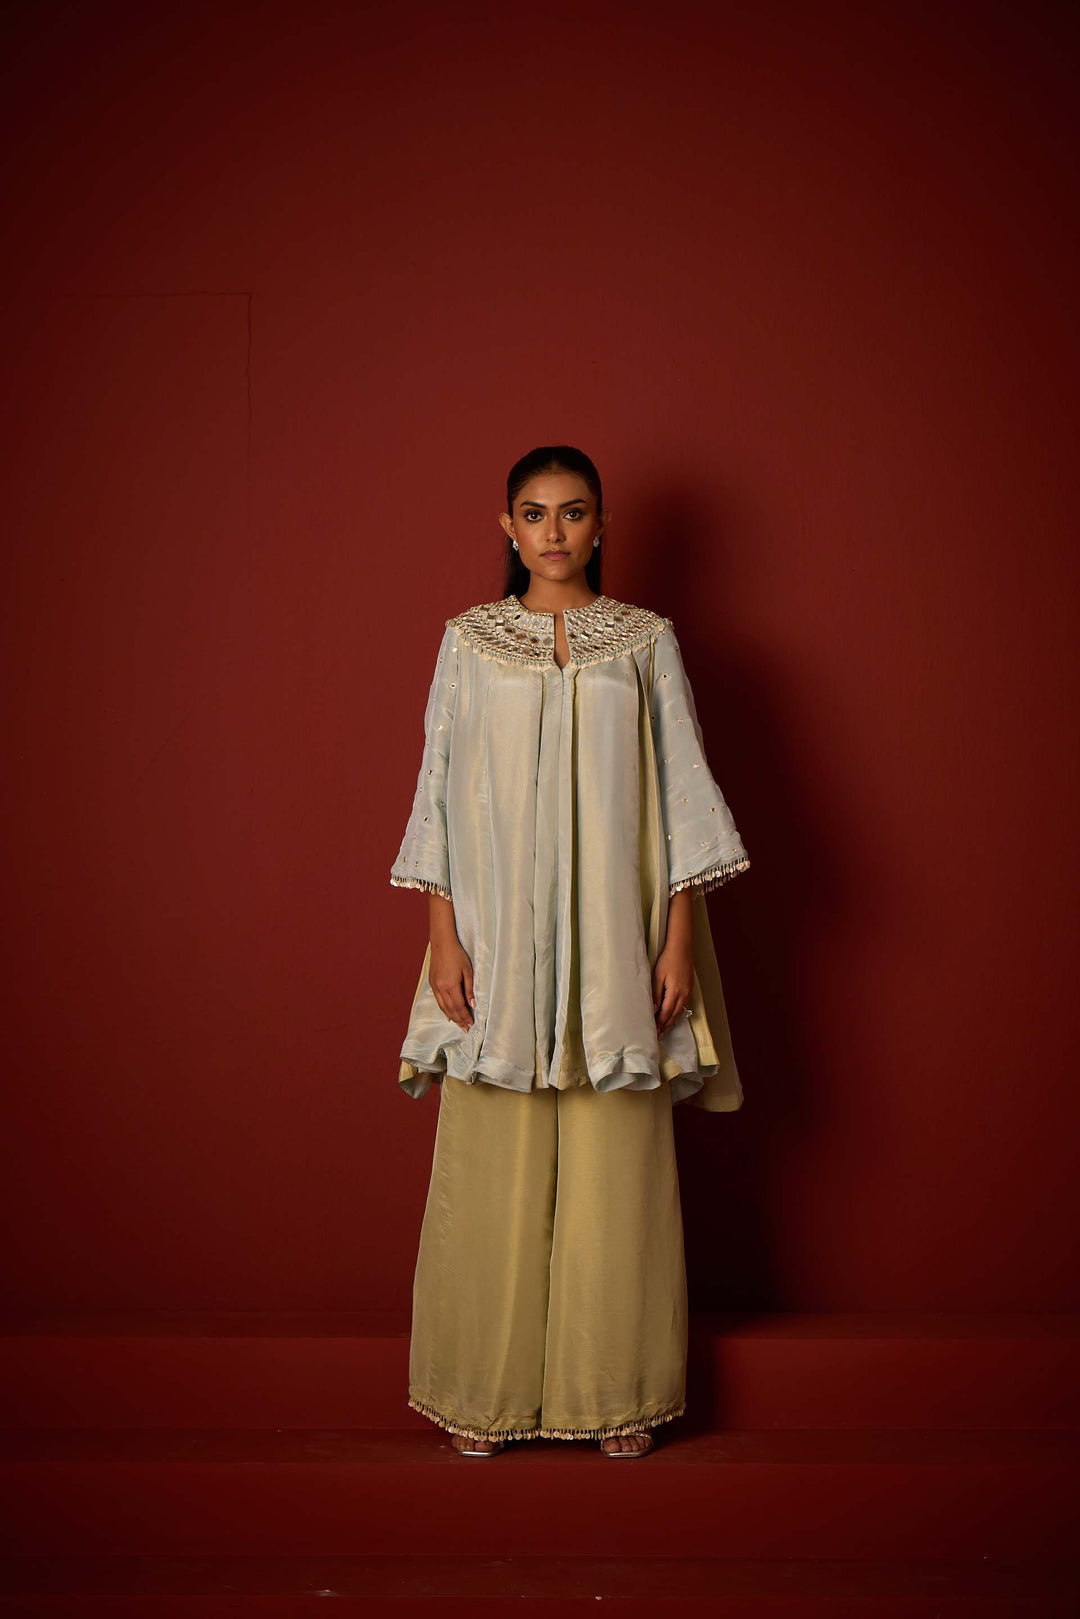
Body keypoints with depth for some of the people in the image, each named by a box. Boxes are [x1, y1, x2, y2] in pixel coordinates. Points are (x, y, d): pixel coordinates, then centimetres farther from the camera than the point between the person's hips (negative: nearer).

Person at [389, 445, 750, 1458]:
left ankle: (620, 1392, 18)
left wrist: (679, 940, -4)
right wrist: (442, 937, -3)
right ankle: (487, 1393, 17)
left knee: (615, 1171, 4)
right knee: (495, 1169, 3)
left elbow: (685, 798, 3)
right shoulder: (469, 641, 7)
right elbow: (438, 792, 5)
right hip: (498, 937, 0)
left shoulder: (645, 642, 6)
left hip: (614, 940, 0)